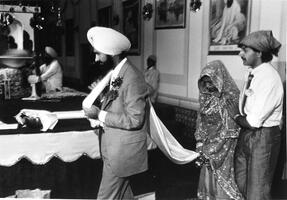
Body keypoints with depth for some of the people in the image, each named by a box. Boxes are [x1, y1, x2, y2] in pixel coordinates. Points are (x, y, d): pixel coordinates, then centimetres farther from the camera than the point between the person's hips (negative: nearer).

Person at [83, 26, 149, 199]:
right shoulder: (117, 73, 8)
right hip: (115, 147, 9)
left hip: (123, 152, -9)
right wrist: (104, 97, 2)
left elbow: (134, 120, -23)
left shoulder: (132, 78, -22)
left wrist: (100, 115, -22)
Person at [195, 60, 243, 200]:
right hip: (208, 142, 6)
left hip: (224, 145, -5)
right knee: (207, 173, 13)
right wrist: (200, 145, 2)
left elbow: (230, 130, -16)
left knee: (222, 177, 1)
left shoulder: (231, 96, -16)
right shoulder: (205, 95, 3)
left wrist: (211, 149, -15)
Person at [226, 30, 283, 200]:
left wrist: (236, 116, -7)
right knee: (239, 184, 21)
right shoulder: (255, 73, 2)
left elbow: (253, 122, -23)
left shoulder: (268, 78, -24)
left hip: (263, 138, -8)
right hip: (246, 135, 8)